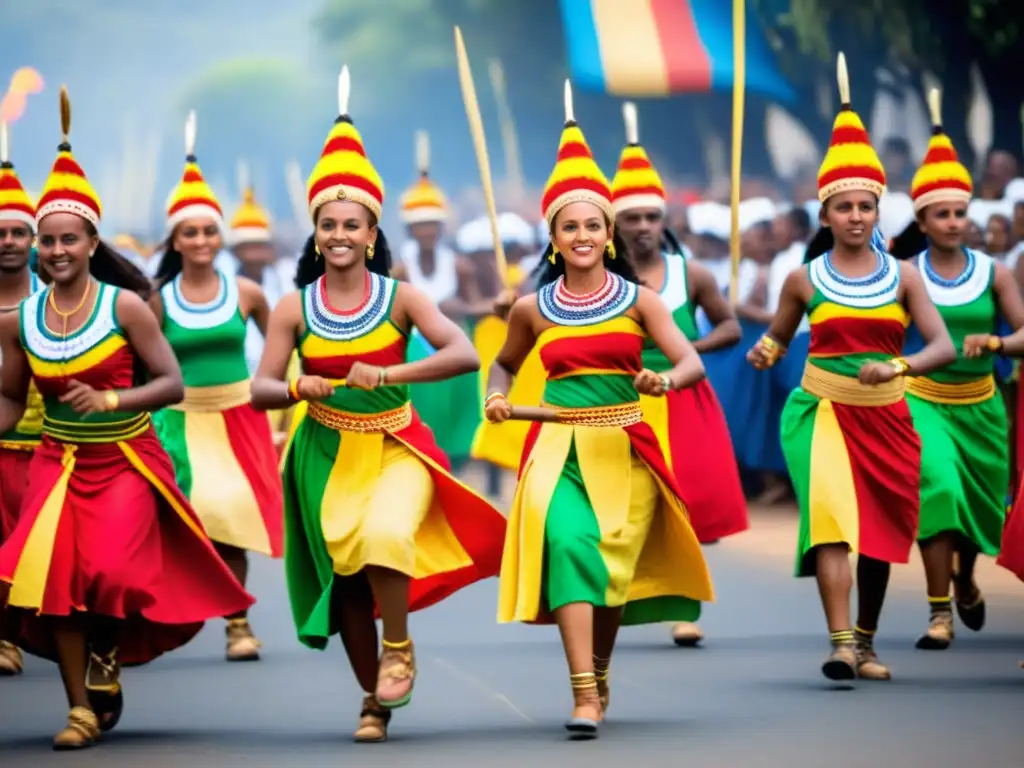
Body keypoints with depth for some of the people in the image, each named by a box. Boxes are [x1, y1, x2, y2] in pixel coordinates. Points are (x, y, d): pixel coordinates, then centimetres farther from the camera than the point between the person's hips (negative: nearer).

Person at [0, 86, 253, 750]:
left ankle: (106, 657, 17)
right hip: (59, 464, 3)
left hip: (127, 461, -3)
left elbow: (172, 384, -9)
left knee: (108, 569, -16)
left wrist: (110, 401, -22)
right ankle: (83, 709, 3)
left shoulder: (124, 306, -10)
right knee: (55, 576, -8)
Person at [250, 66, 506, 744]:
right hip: (327, 453, 2)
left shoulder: (399, 298, -6)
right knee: (345, 577, 5)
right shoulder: (295, 307, -2)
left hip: (394, 445, -2)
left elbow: (465, 355, -17)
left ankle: (399, 647, -5)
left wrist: (387, 374, -27)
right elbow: (261, 389, -2)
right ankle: (376, 700, 23)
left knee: (383, 537, -30)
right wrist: (299, 388, -24)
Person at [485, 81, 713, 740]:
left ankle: (600, 675, 35)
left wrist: (665, 380, -24)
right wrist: (497, 398, 6)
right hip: (558, 446, 0)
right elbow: (505, 364, 25)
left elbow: (693, 362, -4)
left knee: (613, 563, 6)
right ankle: (584, 696, -29)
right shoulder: (533, 308, 7)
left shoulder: (637, 299, 2)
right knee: (566, 543, -24)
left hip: (623, 447, 0)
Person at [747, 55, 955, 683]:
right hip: (823, 411, -2)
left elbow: (944, 347, -7)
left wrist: (897, 367, -24)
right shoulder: (805, 280, 0)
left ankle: (866, 642, 30)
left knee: (881, 534, 11)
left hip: (886, 417, 2)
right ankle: (840, 642, -30)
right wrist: (764, 351, -8)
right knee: (831, 514, -24)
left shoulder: (902, 276, 1)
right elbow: (778, 337, 15)